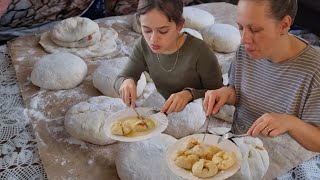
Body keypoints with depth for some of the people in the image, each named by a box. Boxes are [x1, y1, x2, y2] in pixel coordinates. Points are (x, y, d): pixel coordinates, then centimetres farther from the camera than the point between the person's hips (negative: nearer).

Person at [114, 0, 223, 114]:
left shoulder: (199, 51, -23)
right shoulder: (144, 45, -9)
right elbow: (119, 81, -1)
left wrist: (190, 94, -29)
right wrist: (126, 83, -23)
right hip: (167, 114, 3)